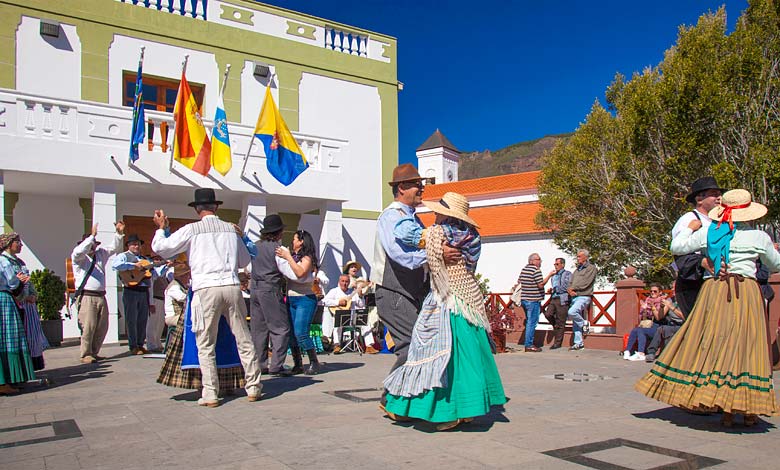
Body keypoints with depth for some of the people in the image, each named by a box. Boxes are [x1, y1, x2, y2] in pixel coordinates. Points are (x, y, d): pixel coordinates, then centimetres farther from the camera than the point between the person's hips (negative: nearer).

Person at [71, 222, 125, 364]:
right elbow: (78, 251, -22)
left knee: (102, 327, 7)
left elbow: (114, 248, 26)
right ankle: (85, 355, -2)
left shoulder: (100, 254, 19)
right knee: (89, 327, -11)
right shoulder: (79, 257, 0)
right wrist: (92, 236, -24)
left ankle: (94, 353, 18)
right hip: (87, 297, -7)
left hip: (101, 297, 7)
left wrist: (119, 233, 13)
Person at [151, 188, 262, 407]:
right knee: (243, 339, 10)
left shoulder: (191, 230, 3)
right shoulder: (231, 229, 12)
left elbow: (160, 248, 8)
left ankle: (210, 395, 3)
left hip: (206, 290, -3)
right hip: (232, 286, 3)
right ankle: (253, 387, 14)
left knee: (206, 345, 5)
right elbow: (245, 260, 21)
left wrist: (161, 227, 25)